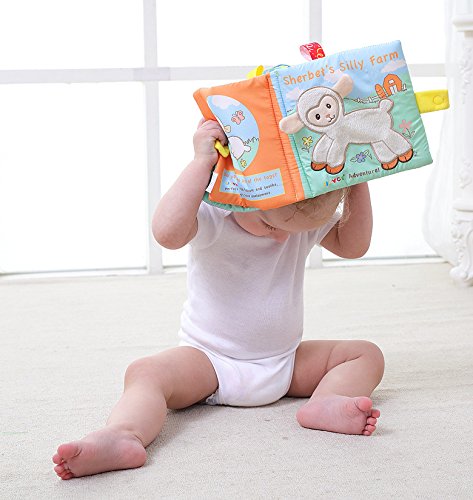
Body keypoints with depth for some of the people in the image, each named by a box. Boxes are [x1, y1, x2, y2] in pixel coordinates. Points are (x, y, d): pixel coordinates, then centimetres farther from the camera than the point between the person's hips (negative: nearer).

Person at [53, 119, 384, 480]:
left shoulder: (308, 220, -2)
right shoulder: (210, 214, -19)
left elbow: (354, 245, 1)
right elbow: (167, 231, -39)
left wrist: (357, 183, -10)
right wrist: (202, 163, -39)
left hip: (286, 364, 5)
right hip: (210, 362, -4)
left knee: (368, 355, -11)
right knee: (146, 372, -31)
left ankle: (326, 403, -40)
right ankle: (123, 435, -60)